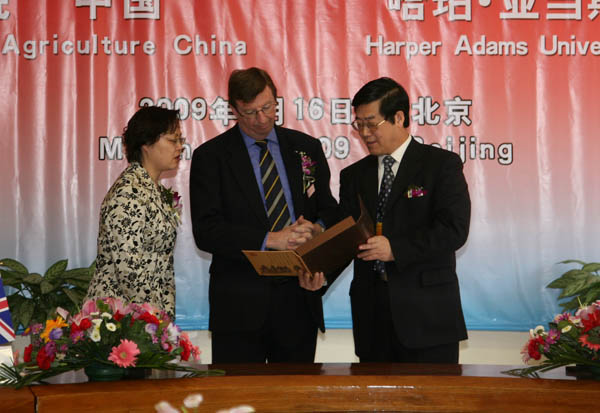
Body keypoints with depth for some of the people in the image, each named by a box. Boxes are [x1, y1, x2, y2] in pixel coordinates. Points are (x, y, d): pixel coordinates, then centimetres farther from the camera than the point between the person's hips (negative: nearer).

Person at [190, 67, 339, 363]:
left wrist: (317, 228, -10)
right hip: (240, 304, -3)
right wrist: (270, 239, -19)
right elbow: (205, 232, -9)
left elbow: (329, 210, 14)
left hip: (299, 295, 3)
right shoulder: (210, 156, 0)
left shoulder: (307, 148, 11)